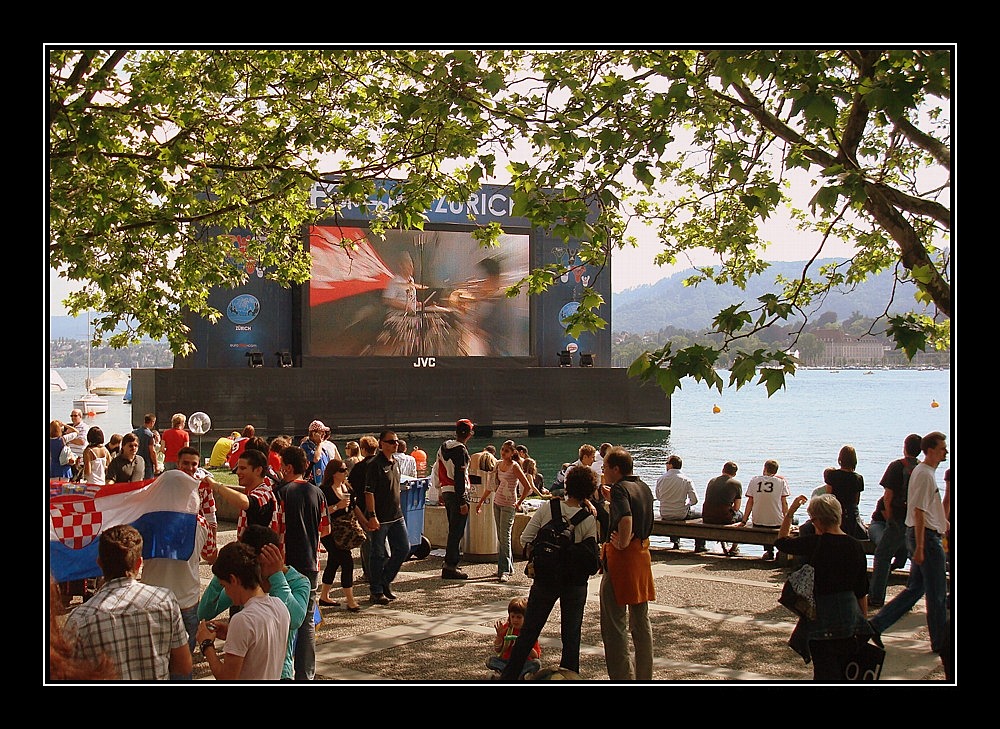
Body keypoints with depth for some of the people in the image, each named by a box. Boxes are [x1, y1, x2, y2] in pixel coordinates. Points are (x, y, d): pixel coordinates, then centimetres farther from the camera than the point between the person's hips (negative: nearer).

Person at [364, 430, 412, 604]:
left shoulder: (395, 463, 12)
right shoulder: (374, 465, -13)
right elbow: (369, 492, -16)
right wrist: (372, 516, -21)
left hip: (396, 516, 8)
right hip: (380, 518, -8)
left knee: (403, 548, 8)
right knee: (378, 555, 0)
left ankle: (385, 581, 23)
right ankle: (376, 592, 9)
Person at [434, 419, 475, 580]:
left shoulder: (444, 446, 11)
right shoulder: (461, 450, -16)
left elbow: (437, 469, 17)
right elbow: (460, 477, -19)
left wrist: (441, 491, 22)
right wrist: (463, 502, -18)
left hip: (446, 492, 9)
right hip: (457, 493, -9)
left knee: (453, 530, 18)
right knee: (457, 531, -4)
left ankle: (451, 563, 24)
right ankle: (450, 566, -3)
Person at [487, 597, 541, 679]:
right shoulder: (506, 628, 1)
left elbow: (536, 656, -8)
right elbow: (497, 651, 2)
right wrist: (499, 635, -13)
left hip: (524, 663, -2)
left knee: (536, 664, -30)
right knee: (489, 661, -23)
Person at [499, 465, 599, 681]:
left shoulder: (547, 509, -8)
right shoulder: (589, 520, -11)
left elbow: (525, 539, -6)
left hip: (545, 579, 1)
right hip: (575, 582, -1)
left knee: (528, 631, 12)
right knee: (571, 635, 10)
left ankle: (509, 676, 17)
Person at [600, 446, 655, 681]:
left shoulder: (619, 488, -15)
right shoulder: (644, 488, 11)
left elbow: (626, 519, -31)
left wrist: (622, 543, -18)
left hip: (621, 556, -9)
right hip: (643, 554, 9)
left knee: (614, 623, -1)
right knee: (641, 621, 15)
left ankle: (622, 676, 0)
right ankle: (644, 675, 22)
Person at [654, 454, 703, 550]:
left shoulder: (660, 479, -9)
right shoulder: (686, 480, -15)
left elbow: (658, 497, 6)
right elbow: (694, 500, -14)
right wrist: (687, 503, 7)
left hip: (664, 515, 3)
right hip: (682, 515, -3)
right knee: (701, 515, 23)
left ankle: (676, 542, 46)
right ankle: (699, 545, 26)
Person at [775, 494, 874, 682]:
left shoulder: (815, 544, -15)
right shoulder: (855, 546, 0)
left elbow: (781, 541, 3)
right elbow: (862, 591, 6)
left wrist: (790, 512, 10)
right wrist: (863, 621, 17)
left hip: (823, 618, -5)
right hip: (850, 615, 5)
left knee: (826, 673, 1)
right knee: (847, 671, 16)